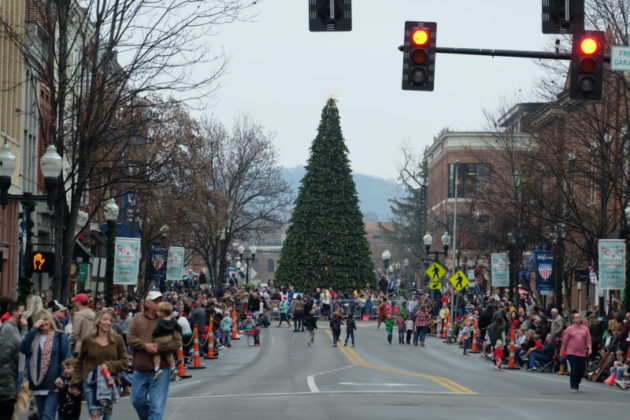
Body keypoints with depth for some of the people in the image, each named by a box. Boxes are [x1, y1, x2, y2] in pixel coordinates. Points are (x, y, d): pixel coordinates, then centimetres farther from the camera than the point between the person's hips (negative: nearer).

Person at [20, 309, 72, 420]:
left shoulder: (60, 337, 1)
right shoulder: (33, 337, 12)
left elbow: (67, 359, -3)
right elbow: (23, 348, -8)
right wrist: (34, 328, -10)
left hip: (54, 383, -5)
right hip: (37, 383, 5)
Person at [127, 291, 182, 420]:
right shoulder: (138, 319, 5)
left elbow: (177, 342, -8)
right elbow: (130, 338, -1)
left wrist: (159, 348, -19)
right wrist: (145, 345, -17)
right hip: (140, 369, 4)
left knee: (157, 406, -4)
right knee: (137, 400, 15)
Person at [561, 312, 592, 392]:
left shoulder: (585, 329, 8)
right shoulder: (569, 329, 2)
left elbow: (588, 340, 7)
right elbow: (565, 341, 6)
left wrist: (590, 348, -9)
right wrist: (561, 352, 6)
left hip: (582, 353, 3)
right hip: (572, 353, -3)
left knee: (582, 370, 3)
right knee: (574, 370, -8)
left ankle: (577, 383, 26)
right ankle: (573, 386, 2)